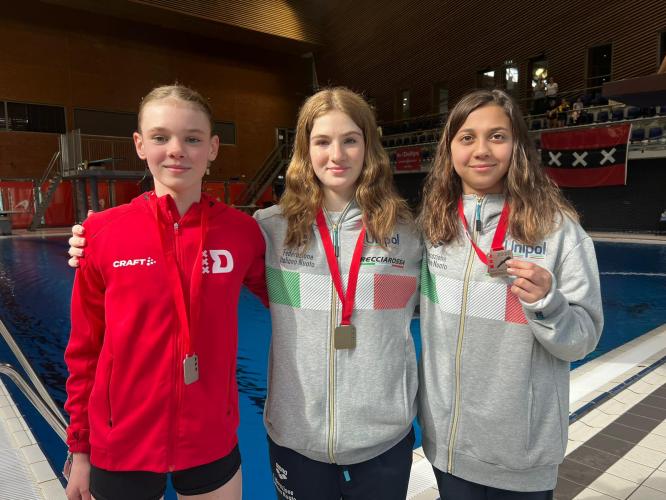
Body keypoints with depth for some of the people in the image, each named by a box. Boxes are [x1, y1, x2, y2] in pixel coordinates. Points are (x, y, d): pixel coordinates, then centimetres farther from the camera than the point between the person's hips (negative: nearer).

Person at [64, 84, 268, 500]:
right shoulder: (103, 232, -10)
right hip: (120, 449, 0)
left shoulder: (243, 231, -9)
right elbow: (84, 350, -1)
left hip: (213, 444, 1)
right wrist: (79, 449, 3)